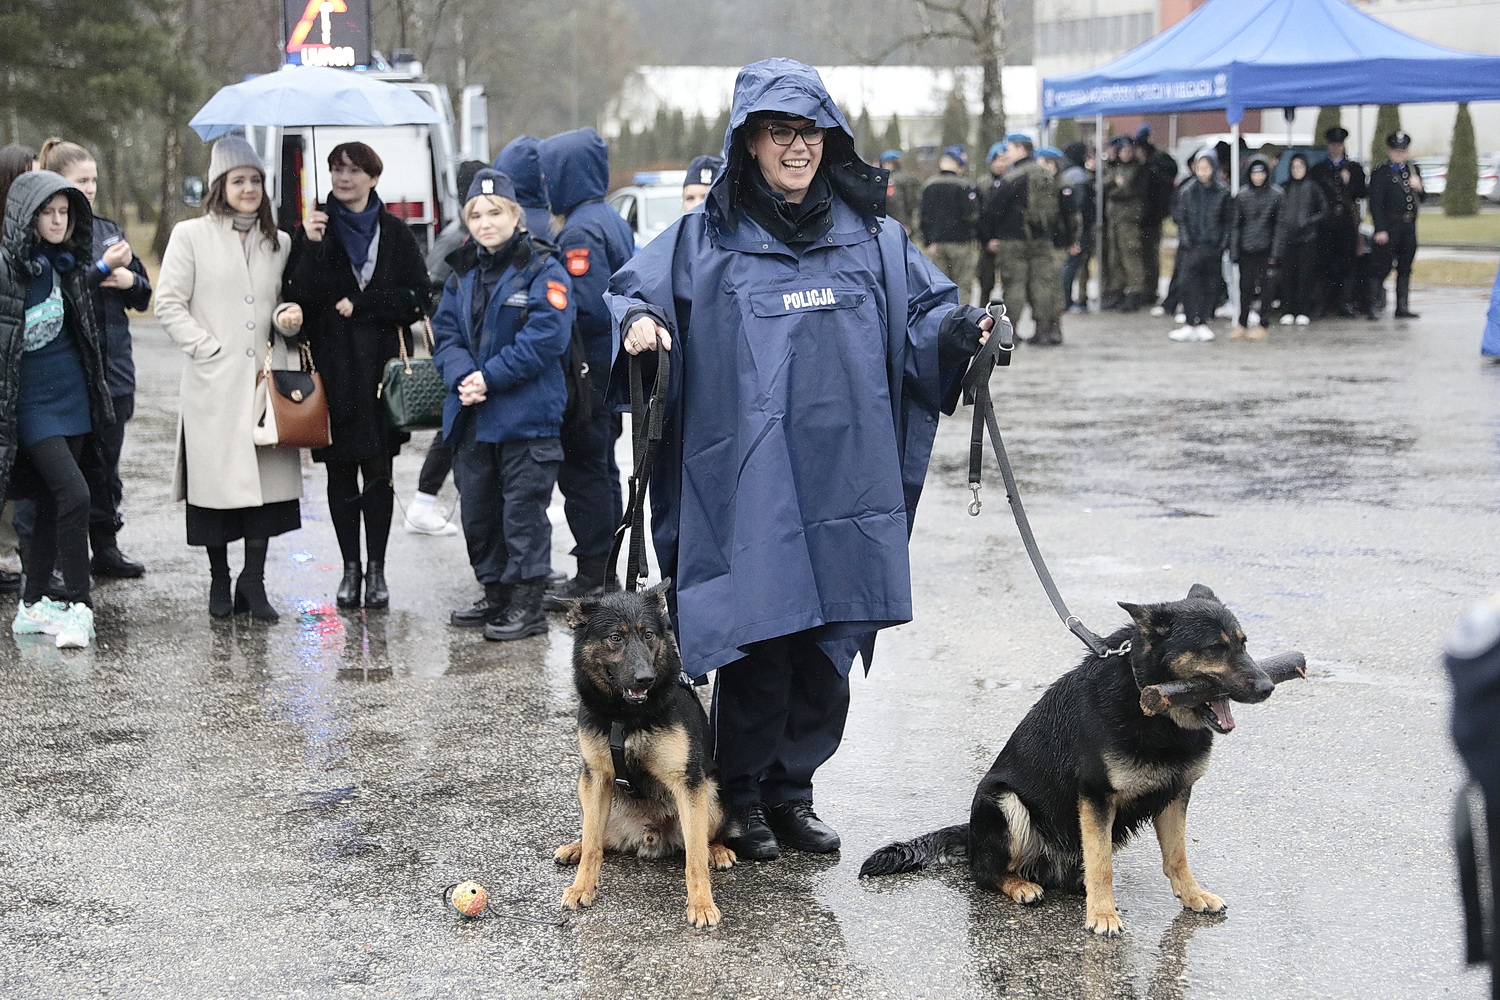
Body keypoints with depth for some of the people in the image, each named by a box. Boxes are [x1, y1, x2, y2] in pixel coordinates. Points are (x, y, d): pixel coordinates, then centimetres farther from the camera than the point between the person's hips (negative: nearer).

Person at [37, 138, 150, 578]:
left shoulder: (108, 228, 14)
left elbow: (144, 295, 17)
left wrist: (129, 280, -4)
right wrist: (102, 269, -19)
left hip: (112, 365, 6)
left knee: (107, 460, 11)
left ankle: (105, 548, 20)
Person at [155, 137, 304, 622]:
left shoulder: (279, 241, 16)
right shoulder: (191, 236, 2)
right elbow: (168, 304, -1)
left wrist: (287, 319, 2)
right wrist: (209, 348, -9)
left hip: (266, 375, 3)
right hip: (215, 380, -3)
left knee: (269, 475, -3)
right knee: (217, 477, -1)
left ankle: (254, 581, 5)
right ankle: (219, 581, 14)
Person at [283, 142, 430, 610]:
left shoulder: (395, 233, 8)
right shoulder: (314, 229, 7)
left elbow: (417, 299, 1)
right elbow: (298, 298, -5)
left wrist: (359, 303, -8)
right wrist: (312, 247, -17)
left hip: (380, 367, 0)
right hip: (332, 370, 0)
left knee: (379, 473, -1)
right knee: (340, 474, 3)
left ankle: (376, 568, 7)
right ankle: (350, 567, 12)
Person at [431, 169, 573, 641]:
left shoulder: (543, 270, -8)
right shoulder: (463, 273, 13)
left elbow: (545, 338, -17)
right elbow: (446, 332, 9)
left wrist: (491, 377, -19)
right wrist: (462, 376, -11)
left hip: (526, 417, -7)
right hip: (472, 416, 7)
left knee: (523, 510, -2)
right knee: (478, 509, 13)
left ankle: (527, 604, 4)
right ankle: (495, 595, 25)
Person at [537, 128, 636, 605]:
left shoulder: (579, 232, -19)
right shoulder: (614, 220, 11)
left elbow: (588, 309, -25)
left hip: (588, 368, -10)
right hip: (613, 365, 10)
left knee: (581, 470, -2)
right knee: (602, 467, 16)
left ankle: (590, 573, 2)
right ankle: (605, 567, 24)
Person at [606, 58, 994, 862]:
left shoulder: (870, 235, 10)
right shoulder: (707, 238, 2)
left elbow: (923, 313, 15)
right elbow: (633, 291, 4)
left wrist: (961, 331, -5)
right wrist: (637, 323, -18)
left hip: (845, 486, 4)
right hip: (748, 487, -3)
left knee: (827, 648, 9)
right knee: (756, 644, -2)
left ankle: (792, 791, 25)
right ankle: (741, 797, 16)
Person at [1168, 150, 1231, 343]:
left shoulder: (1223, 193, 2)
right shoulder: (1187, 192, 4)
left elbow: (1228, 220, 5)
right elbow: (1179, 218, 7)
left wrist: (1223, 242, -4)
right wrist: (1185, 239, -4)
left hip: (1214, 246, 0)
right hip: (1193, 247, 0)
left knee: (1211, 285, 3)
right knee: (1190, 284, -9)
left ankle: (1203, 322, 12)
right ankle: (1191, 324, -7)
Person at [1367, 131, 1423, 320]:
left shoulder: (1414, 170, 14)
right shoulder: (1380, 173, -4)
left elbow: (1420, 200, 18)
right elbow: (1375, 203, -9)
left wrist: (1418, 188, -5)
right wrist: (1380, 230, -17)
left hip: (1409, 226, 6)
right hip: (1389, 225, -6)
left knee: (1405, 268, 9)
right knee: (1382, 267, -7)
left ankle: (1402, 307, 15)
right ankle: (1374, 306, -4)